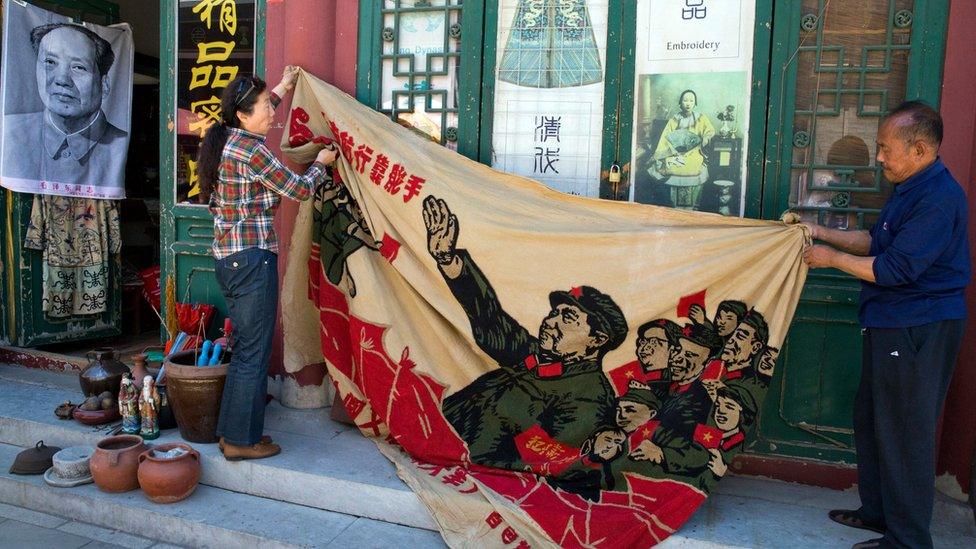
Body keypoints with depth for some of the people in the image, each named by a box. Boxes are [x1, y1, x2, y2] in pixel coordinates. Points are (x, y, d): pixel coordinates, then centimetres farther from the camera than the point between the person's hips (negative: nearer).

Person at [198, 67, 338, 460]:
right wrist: (321, 164, 9)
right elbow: (299, 189, -10)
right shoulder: (250, 148, -16)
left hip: (229, 258, 10)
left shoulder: (226, 139, 12)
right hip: (253, 259, -10)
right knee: (254, 352, 1)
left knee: (245, 348, 18)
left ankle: (233, 431, 28)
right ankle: (241, 441, 12)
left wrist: (282, 88, 45)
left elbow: (256, 116, 35)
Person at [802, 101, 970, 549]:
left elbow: (894, 269, -24)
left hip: (918, 331, -11)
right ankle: (879, 511, 34)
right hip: (892, 326, 11)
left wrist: (831, 257, -12)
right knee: (871, 419, 19)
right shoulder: (911, 189, 12)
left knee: (904, 432, -1)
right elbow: (875, 241, 19)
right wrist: (821, 233, 10)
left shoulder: (939, 199, -21)